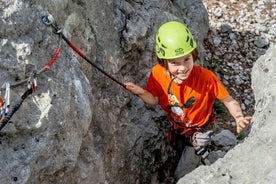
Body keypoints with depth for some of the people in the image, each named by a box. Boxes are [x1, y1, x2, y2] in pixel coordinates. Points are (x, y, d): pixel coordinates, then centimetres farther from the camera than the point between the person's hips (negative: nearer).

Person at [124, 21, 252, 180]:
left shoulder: (206, 77, -38)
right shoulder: (158, 73, -28)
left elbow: (229, 101, -26)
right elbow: (154, 100, -12)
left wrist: (239, 118, -45)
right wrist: (141, 92, -34)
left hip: (199, 132, -4)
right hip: (176, 128, 4)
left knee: (182, 175, 11)